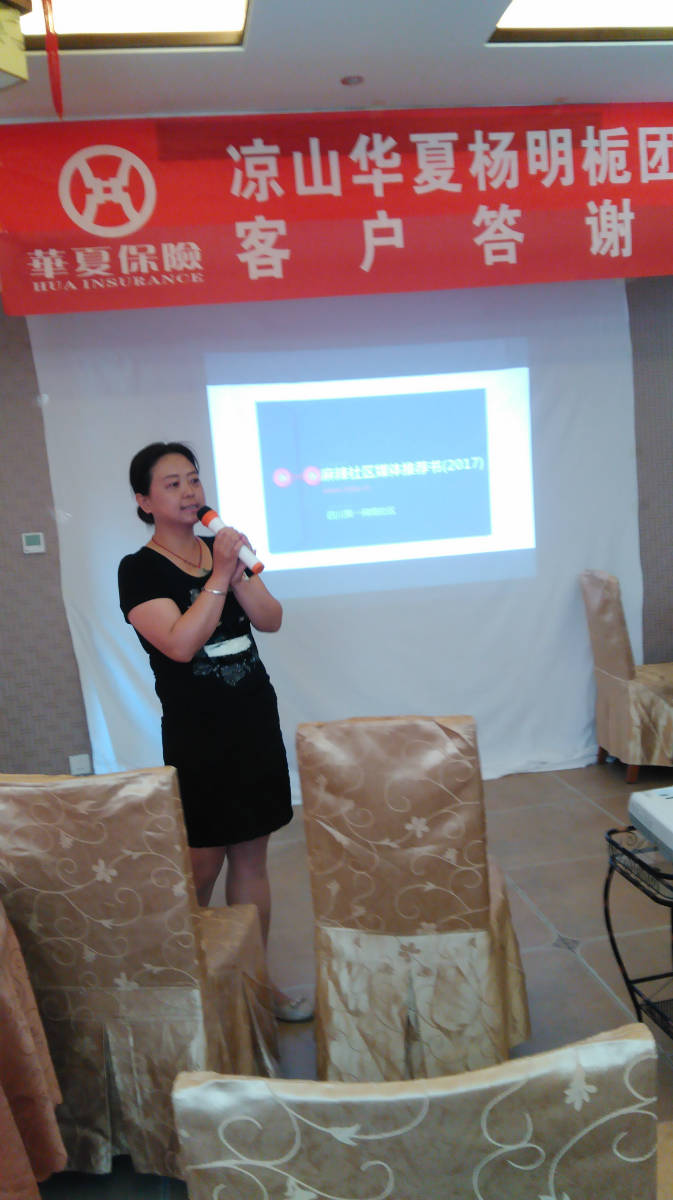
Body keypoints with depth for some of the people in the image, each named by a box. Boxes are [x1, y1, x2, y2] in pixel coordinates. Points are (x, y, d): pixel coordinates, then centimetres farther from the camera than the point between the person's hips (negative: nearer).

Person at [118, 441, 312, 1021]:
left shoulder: (222, 548, 10)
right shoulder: (140, 570, -7)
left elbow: (270, 620, 2)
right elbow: (180, 643, -20)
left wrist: (239, 571, -13)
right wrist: (219, 575, -20)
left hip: (256, 720, 5)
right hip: (197, 733, -5)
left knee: (251, 857, 11)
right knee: (203, 865, 0)